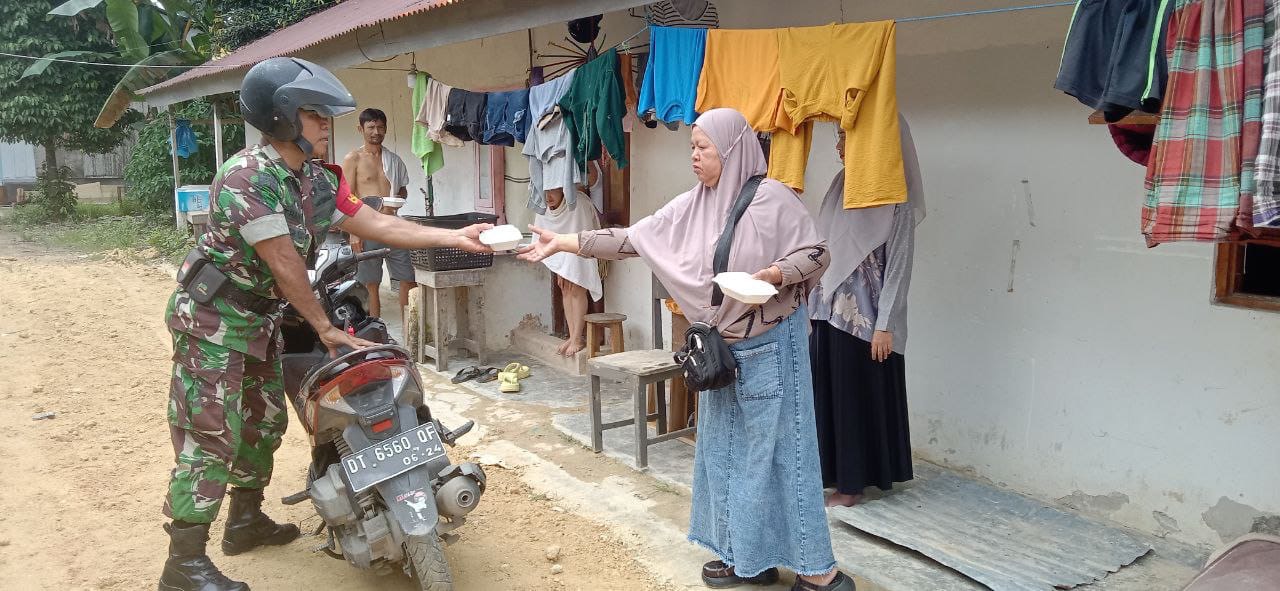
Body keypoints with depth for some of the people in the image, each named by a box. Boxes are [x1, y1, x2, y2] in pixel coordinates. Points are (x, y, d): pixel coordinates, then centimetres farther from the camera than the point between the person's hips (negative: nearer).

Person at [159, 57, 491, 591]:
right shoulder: (247, 177, -25)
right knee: (211, 436, -9)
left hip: (261, 319, 9)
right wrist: (324, 327, -14)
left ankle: (245, 520, 35)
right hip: (213, 319, -9)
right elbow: (283, 261, -22)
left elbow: (377, 224, 3)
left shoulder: (316, 180, 3)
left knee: (265, 422, 18)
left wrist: (457, 237, -2)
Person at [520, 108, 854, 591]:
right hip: (721, 347, 7)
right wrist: (562, 242, 0)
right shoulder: (690, 208, 5)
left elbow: (816, 254, -9)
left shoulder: (771, 199, -13)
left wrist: (771, 275, -26)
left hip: (770, 344, -7)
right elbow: (632, 239, 4)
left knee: (780, 449, -3)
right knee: (725, 449, 11)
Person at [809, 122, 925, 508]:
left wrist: (885, 326, -16)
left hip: (865, 317, -7)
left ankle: (853, 483, 15)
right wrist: (812, 304, 10)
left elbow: (899, 266, -13)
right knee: (826, 393, 12)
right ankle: (830, 471, 24)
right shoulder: (843, 187, 9)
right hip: (829, 311, 7)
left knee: (858, 397, 3)